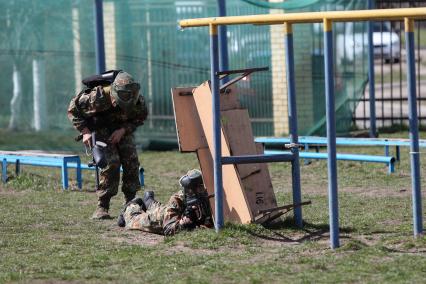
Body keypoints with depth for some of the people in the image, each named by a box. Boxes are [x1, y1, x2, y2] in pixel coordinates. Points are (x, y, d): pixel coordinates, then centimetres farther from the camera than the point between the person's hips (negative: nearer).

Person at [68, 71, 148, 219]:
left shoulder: (137, 100, -26)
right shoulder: (98, 97, -36)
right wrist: (85, 131, -25)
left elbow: (141, 117, -4)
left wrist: (123, 130, -19)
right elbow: (73, 109, -20)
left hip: (122, 129, 4)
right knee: (110, 163, -20)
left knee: (131, 162, -8)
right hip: (101, 128, -4)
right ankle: (102, 206, -15)